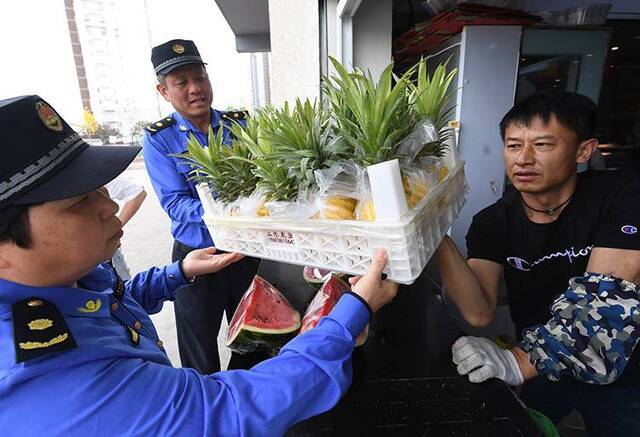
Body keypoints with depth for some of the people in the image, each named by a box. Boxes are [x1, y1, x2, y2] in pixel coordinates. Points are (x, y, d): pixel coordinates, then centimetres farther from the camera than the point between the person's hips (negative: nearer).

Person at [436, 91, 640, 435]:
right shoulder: (491, 223, -12)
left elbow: (606, 300, -28)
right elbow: (479, 312, -24)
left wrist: (518, 362, -37)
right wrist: (436, 236, -37)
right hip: (540, 367, 2)